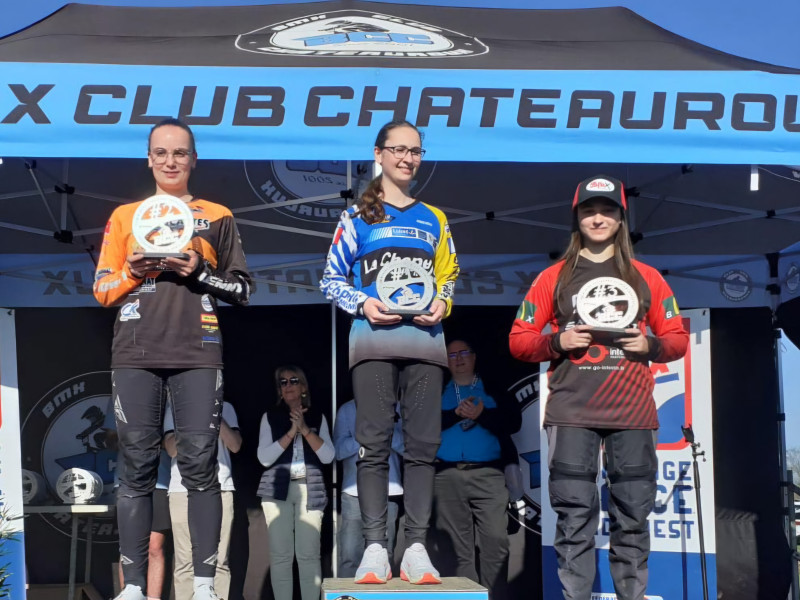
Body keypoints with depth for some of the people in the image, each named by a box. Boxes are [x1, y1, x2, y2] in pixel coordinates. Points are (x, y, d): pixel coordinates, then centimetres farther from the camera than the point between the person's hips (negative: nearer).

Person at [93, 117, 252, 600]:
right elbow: (102, 290, 12)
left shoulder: (217, 217, 12)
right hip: (136, 356, 1)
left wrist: (199, 272, -8)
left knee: (200, 466, -6)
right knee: (137, 468, -3)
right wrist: (132, 272, -8)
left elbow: (243, 289, 9)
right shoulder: (125, 216, 14)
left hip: (197, 356, -1)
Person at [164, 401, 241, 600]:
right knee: (185, 563, -4)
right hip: (183, 490, 0)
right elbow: (171, 449, 0)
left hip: (220, 489, 1)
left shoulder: (225, 407, 14)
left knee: (219, 561, -4)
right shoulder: (175, 410, 12)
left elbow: (235, 446, 4)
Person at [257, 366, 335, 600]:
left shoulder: (317, 417, 11)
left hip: (310, 489, 0)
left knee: (309, 554, -5)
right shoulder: (270, 417, 9)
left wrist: (305, 429, -9)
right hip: (277, 489, 0)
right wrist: (291, 431, -10)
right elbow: (264, 457, -2)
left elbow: (328, 456, 1)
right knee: (280, 555, -4)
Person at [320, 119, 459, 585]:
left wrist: (442, 303, -2)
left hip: (425, 340, 2)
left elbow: (449, 277, 20)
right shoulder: (358, 216, 11)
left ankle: (417, 547, 0)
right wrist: (362, 304, -9)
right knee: (374, 444, -5)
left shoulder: (434, 219, 19)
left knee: (423, 445, -2)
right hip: (374, 340, -2)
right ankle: (375, 547, -3)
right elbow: (332, 278, 9)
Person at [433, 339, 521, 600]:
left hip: (488, 474, -1)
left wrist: (482, 415, -12)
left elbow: (514, 422, 1)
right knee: (457, 547, 1)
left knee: (495, 542, -12)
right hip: (448, 477, 1)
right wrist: (456, 414, -11)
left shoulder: (494, 390, 14)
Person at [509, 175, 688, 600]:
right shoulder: (553, 277, 10)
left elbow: (677, 339, 14)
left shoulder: (647, 278, 13)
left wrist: (650, 345, -7)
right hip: (571, 415, -1)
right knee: (574, 518, -4)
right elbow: (519, 341, 8)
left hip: (633, 415, 1)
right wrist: (557, 341, -10)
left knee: (632, 518, 3)